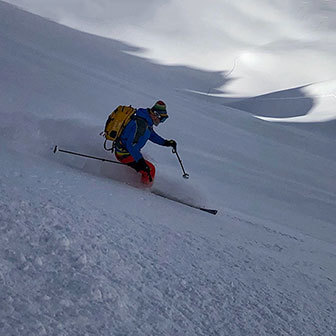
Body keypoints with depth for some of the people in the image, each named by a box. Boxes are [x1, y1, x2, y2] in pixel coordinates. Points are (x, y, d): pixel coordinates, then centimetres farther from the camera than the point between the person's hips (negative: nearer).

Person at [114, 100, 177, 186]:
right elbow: (131, 145, -32)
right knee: (150, 170, -12)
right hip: (124, 155, -10)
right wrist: (141, 161, -34)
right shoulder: (141, 124, -28)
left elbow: (152, 135, 23)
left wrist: (166, 142, 16)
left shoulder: (146, 122, 3)